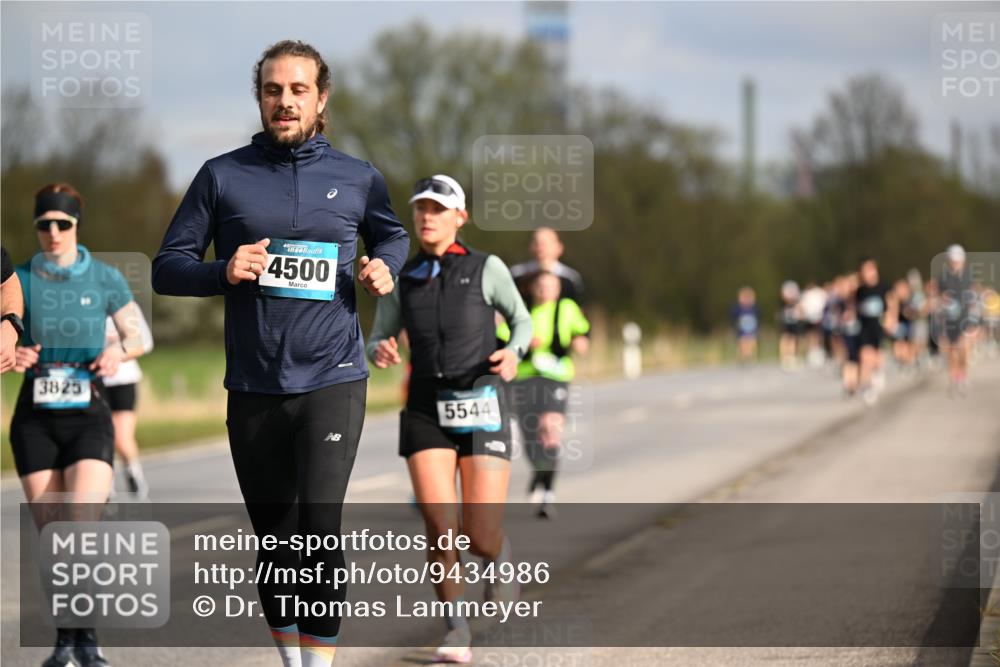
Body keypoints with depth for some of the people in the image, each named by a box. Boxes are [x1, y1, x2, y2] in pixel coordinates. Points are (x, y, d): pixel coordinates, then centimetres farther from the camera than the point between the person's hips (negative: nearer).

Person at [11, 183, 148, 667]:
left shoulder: (105, 279, 2)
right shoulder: (20, 279, 3)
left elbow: (140, 337, 10)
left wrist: (121, 349, -12)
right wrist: (13, 355, -18)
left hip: (88, 414, -1)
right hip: (35, 418, 1)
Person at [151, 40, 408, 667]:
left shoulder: (358, 178, 5)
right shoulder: (223, 176, 4)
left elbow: (392, 235, 26)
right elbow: (168, 268, 5)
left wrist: (383, 269, 3)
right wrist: (224, 272, -15)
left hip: (332, 380, -2)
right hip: (254, 388, 2)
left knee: (319, 530, -16)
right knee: (274, 542, 9)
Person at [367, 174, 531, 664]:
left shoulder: (486, 269, 0)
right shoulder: (401, 278, 7)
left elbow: (520, 319, 14)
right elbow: (377, 343, 12)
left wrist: (513, 353, -9)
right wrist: (381, 353, -14)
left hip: (482, 408, -2)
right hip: (427, 410, 2)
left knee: (480, 540, -7)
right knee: (440, 528, -15)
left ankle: (500, 555, 32)